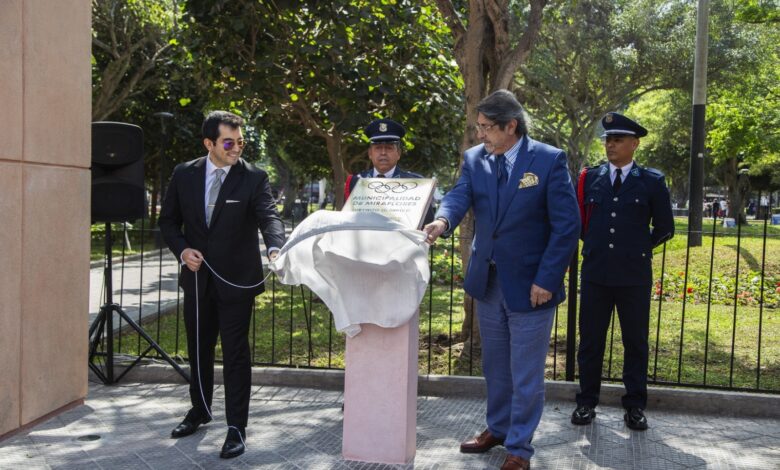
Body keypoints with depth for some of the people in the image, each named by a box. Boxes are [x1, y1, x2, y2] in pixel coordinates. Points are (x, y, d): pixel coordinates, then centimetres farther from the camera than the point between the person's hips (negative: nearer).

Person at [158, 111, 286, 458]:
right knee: (198, 348, 19)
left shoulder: (254, 178, -8)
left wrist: (275, 248, -43)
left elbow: (269, 217, -22)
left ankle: (236, 427, 10)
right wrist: (182, 250, -8)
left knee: (235, 353, -1)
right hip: (197, 277, 4)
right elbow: (168, 221, 10)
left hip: (237, 279, -4)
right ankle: (200, 411, 40)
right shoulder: (184, 175, 2)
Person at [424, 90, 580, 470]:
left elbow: (567, 225, -13)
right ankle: (497, 428, 38)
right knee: (495, 365, 20)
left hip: (530, 284, -5)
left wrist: (546, 279, -17)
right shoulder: (474, 159, 2)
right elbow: (459, 196, -15)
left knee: (525, 374, 6)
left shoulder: (549, 160, -12)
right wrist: (443, 221, -38)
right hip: (487, 280, 5)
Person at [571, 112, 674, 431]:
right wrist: (596, 245, 11)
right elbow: (577, 221, 16)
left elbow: (664, 228, 8)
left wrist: (637, 249, 10)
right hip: (596, 273, 2)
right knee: (590, 341, 8)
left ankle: (635, 406, 20)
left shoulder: (652, 181, 1)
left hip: (635, 276, -1)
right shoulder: (590, 178, 5)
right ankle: (587, 402, 20)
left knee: (636, 342, 8)